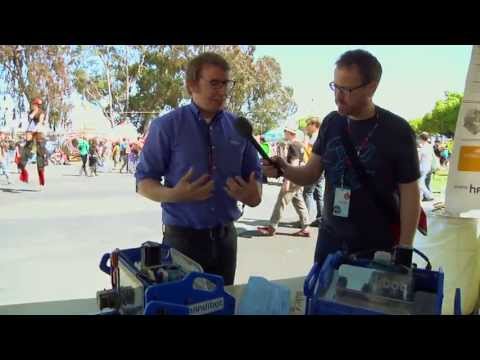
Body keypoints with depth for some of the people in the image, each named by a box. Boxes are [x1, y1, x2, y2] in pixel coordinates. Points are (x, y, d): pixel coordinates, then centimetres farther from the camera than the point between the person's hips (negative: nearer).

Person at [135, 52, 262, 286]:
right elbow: (143, 183, -6)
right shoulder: (167, 126, -8)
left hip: (225, 237, 4)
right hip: (182, 238, -3)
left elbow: (255, 175, 10)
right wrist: (174, 194, -25)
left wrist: (254, 195, -12)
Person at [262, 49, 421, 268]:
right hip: (330, 239, 4)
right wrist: (284, 170, -18)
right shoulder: (331, 123, -1)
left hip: (377, 248, -4)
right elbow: (311, 174, 3)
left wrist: (405, 250, -10)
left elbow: (410, 193, -9)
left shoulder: (397, 131, -13)